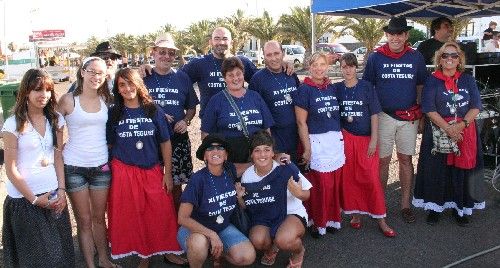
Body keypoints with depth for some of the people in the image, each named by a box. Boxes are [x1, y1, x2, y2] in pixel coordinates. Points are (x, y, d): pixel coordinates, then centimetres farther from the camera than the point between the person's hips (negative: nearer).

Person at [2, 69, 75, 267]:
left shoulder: (55, 120, 4)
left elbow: (58, 157, 7)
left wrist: (61, 190, -2)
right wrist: (34, 199, -10)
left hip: (53, 195, 4)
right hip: (24, 199, -4)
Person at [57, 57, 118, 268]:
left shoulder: (106, 99, 4)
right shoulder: (68, 100, -5)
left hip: (101, 165, 3)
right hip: (74, 167, -2)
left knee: (99, 217, 14)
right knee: (84, 220, 8)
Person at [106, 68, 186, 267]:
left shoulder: (154, 111, 1)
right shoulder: (114, 114, 3)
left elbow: (165, 143, 2)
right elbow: (109, 145, 7)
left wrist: (168, 173, 0)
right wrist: (110, 173, 3)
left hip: (152, 171, 0)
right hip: (124, 173, 0)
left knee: (162, 213, -1)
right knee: (132, 216, 6)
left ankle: (167, 250, 17)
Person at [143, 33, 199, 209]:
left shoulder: (182, 78, 7)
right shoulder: (143, 78, 1)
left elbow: (191, 108, 15)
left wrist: (186, 121, -5)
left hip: (178, 139, 2)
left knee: (176, 183, 8)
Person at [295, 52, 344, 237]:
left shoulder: (332, 88, 11)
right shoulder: (304, 90, -5)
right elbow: (301, 122, -8)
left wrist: (341, 140, 13)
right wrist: (307, 149, -11)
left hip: (336, 141, 5)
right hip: (316, 142, -5)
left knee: (334, 184, 9)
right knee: (320, 185, -5)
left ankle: (331, 219, 25)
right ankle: (317, 222, 13)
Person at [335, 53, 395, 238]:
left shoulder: (366, 87, -1)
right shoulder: (337, 88, 4)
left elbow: (374, 114, -2)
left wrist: (374, 140, -7)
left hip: (366, 139, -2)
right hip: (345, 138, 2)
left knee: (371, 179, -3)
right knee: (349, 178, 5)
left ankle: (380, 219, 6)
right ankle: (355, 214, 21)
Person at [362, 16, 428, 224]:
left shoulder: (416, 57, 4)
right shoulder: (375, 58, 0)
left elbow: (421, 86, 12)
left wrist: (421, 113, 7)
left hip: (409, 117, 2)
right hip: (383, 116, -1)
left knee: (406, 159, 8)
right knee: (382, 160, 3)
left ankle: (405, 204, 17)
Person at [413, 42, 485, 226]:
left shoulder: (468, 80, 8)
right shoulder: (432, 81, 0)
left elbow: (476, 106, 2)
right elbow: (429, 109, -8)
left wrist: (461, 125, -14)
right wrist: (448, 129, -16)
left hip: (465, 131, 2)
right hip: (437, 130, -2)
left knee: (461, 170, 5)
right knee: (437, 170, 1)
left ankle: (460, 207, 21)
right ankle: (434, 207, 16)